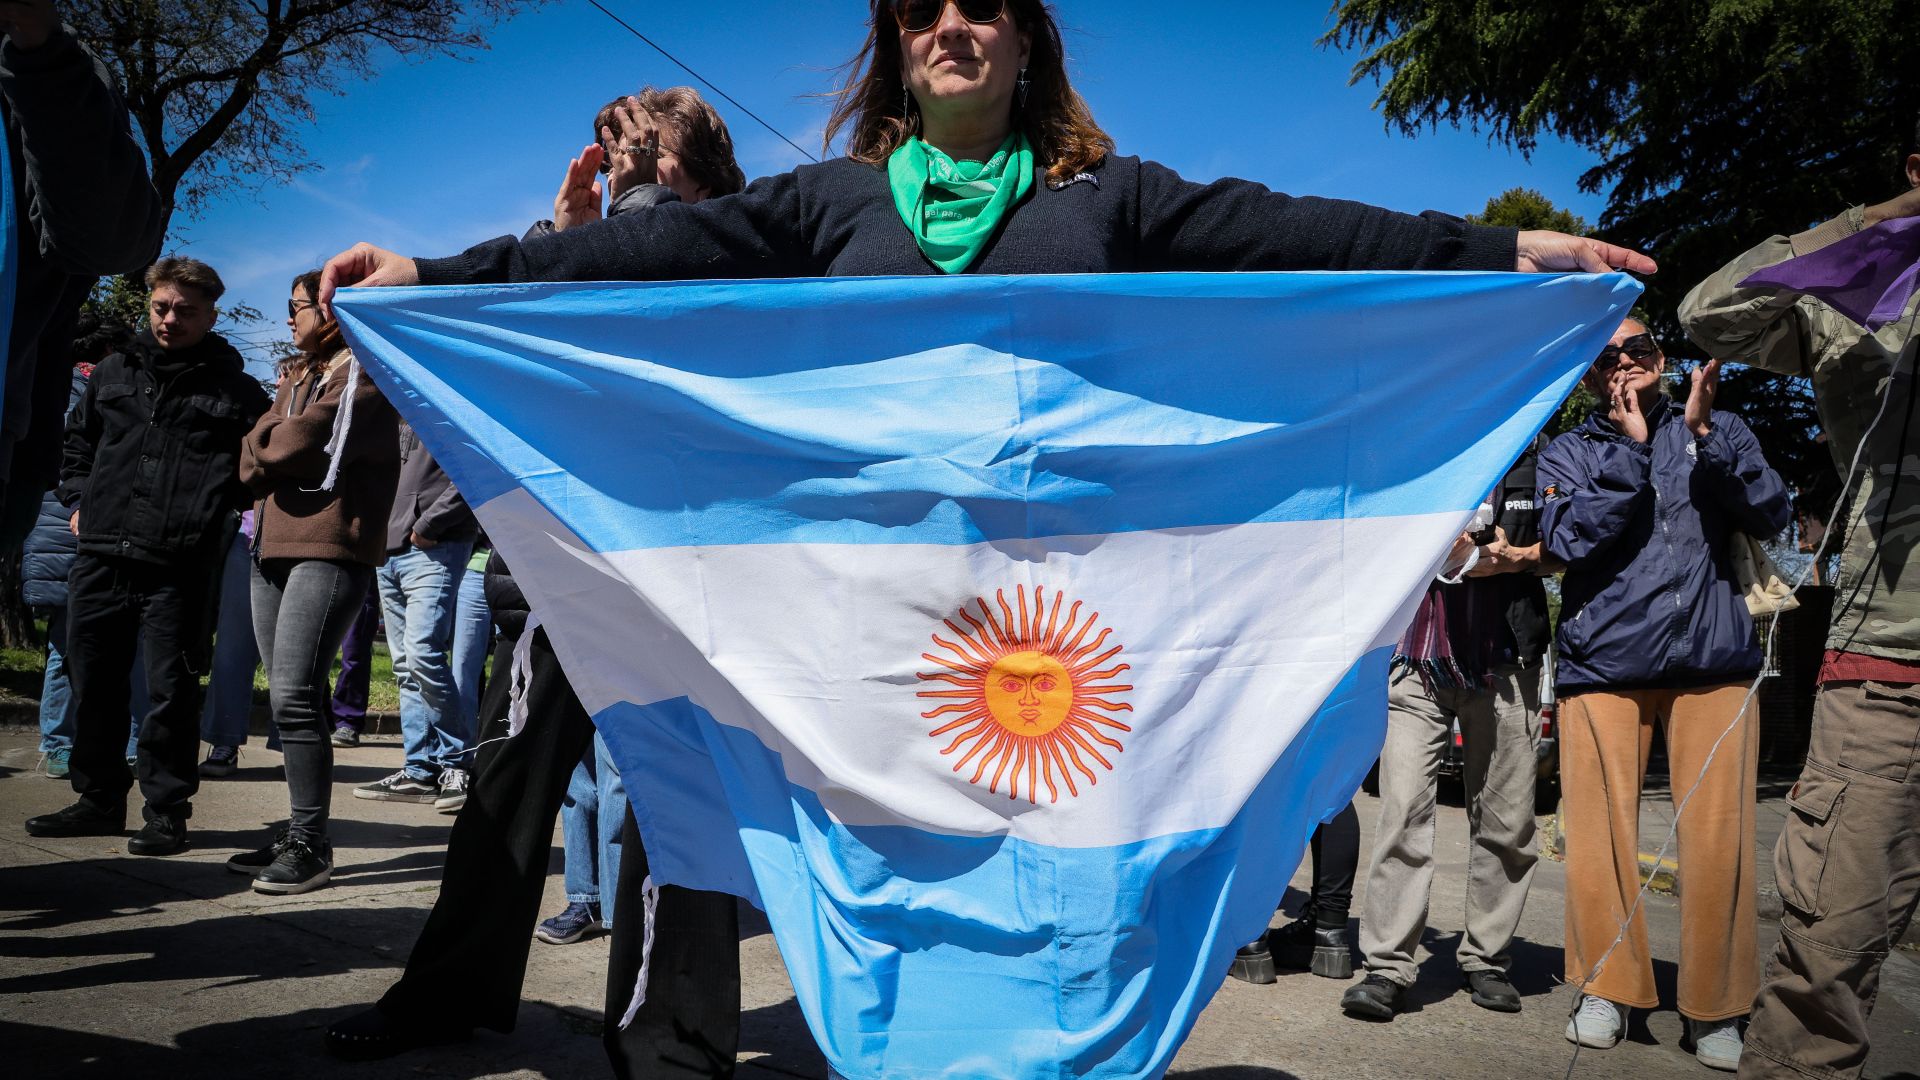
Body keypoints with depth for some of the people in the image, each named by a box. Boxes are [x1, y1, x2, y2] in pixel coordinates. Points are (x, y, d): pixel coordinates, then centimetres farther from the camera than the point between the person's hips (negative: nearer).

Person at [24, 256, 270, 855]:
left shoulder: (238, 390, 4)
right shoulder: (114, 373, 16)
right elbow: (77, 441, 29)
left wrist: (212, 509, -3)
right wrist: (79, 500, 17)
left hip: (179, 570, -4)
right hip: (99, 559, 5)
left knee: (171, 693, -1)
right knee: (93, 687, 11)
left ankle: (166, 811, 10)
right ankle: (98, 800, 25)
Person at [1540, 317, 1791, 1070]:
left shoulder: (1719, 431, 12)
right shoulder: (1566, 454, 10)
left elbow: (1772, 517, -2)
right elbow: (1569, 540, -7)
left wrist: (1705, 434, -12)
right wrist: (1630, 449, -9)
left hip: (1712, 661, 0)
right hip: (1602, 664, 0)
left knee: (1719, 838, -2)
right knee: (1600, 833, 0)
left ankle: (1716, 1008, 11)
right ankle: (1608, 987, 15)